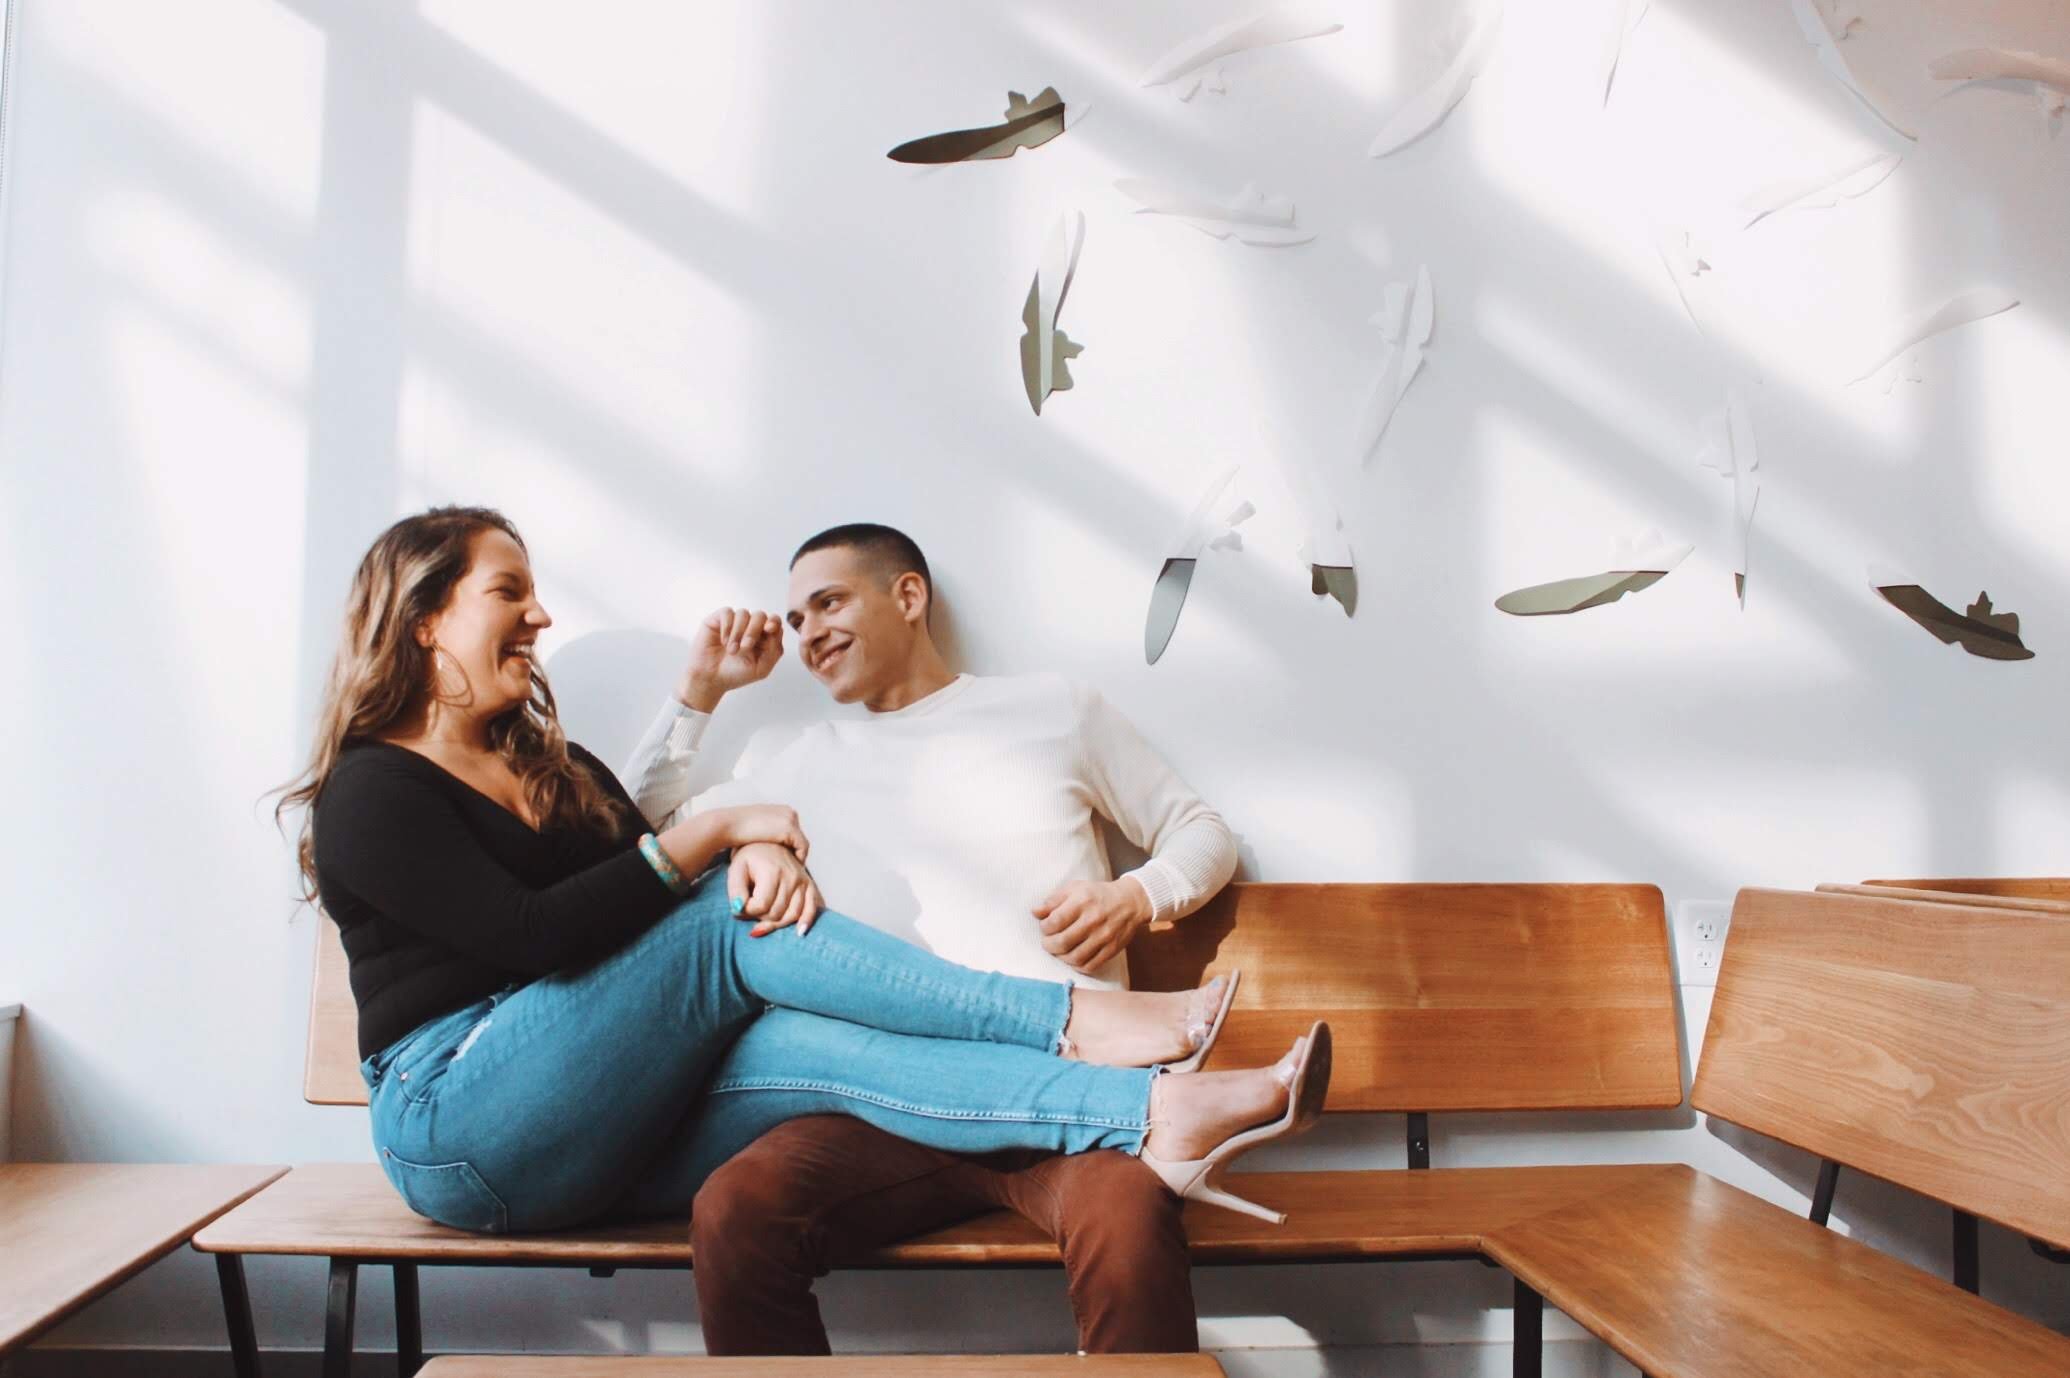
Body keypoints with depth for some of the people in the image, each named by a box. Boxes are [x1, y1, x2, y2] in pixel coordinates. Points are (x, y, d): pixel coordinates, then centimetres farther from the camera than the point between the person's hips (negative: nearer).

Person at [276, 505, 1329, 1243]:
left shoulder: (558, 769, 19)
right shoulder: (371, 790, -3)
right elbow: (528, 934, -19)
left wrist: (758, 861, -17)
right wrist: (714, 837, -15)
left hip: (596, 1135, 6)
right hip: (459, 1128, -5)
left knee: (808, 1040, -25)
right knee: (728, 925, -24)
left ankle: (1154, 1113, -40)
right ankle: (1074, 1022, -26)